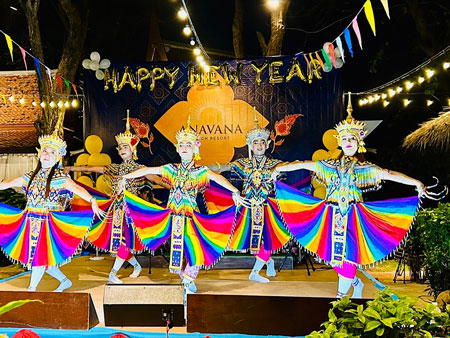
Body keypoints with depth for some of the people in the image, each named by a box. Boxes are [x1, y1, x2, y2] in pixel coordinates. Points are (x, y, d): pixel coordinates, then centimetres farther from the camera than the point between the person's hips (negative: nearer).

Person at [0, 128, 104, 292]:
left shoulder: (59, 177, -8)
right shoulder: (32, 175, 10)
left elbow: (76, 188, -24)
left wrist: (92, 201, -40)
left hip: (48, 222, -6)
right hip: (30, 220, 6)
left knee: (40, 256, -2)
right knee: (40, 257, 11)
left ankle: (31, 289, 12)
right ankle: (65, 281, 27)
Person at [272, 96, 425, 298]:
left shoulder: (365, 168, 3)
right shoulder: (330, 165, 8)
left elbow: (390, 174, -6)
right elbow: (304, 164, 8)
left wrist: (416, 183, -16)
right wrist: (279, 168, 10)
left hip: (353, 216, -2)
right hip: (332, 215, 3)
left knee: (348, 254, -5)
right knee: (333, 255, 5)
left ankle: (341, 295, 8)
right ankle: (355, 282, 30)